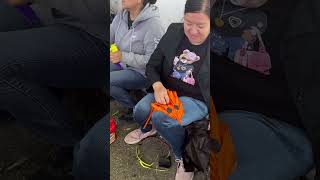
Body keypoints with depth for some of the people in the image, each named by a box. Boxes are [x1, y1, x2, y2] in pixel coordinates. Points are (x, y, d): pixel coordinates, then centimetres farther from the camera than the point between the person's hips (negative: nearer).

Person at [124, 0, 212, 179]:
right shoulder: (174, 32, -3)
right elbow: (152, 66, 3)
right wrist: (158, 86, -16)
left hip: (197, 100, -4)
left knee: (161, 118, -30)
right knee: (140, 111, -21)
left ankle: (183, 158, -1)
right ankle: (147, 129, 19)